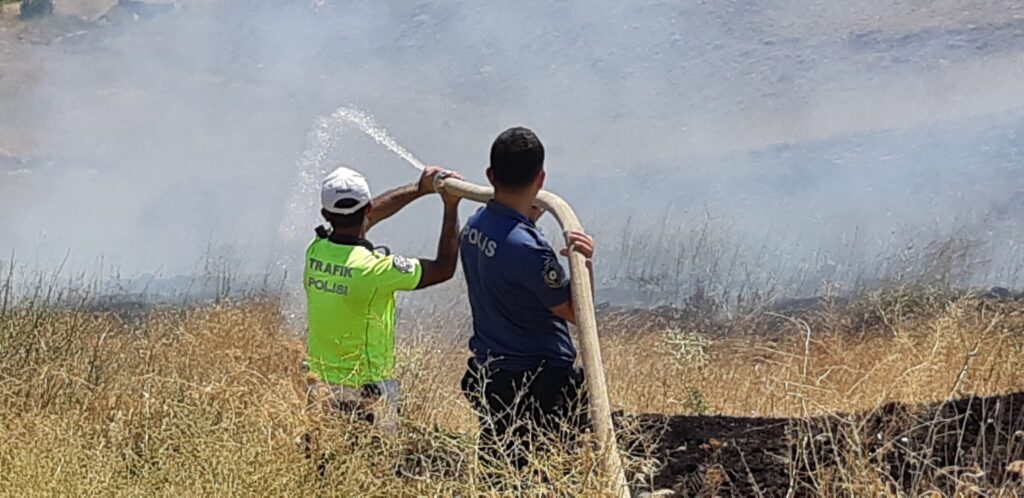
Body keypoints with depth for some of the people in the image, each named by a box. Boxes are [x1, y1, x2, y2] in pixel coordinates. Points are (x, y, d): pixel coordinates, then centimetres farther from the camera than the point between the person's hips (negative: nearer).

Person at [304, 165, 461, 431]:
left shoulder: (315, 251, -3)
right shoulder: (374, 269, -21)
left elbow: (370, 215, 13)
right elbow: (444, 268, -9)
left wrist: (420, 189, 13)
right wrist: (451, 207, -4)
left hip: (319, 385, 6)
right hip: (364, 392, -6)